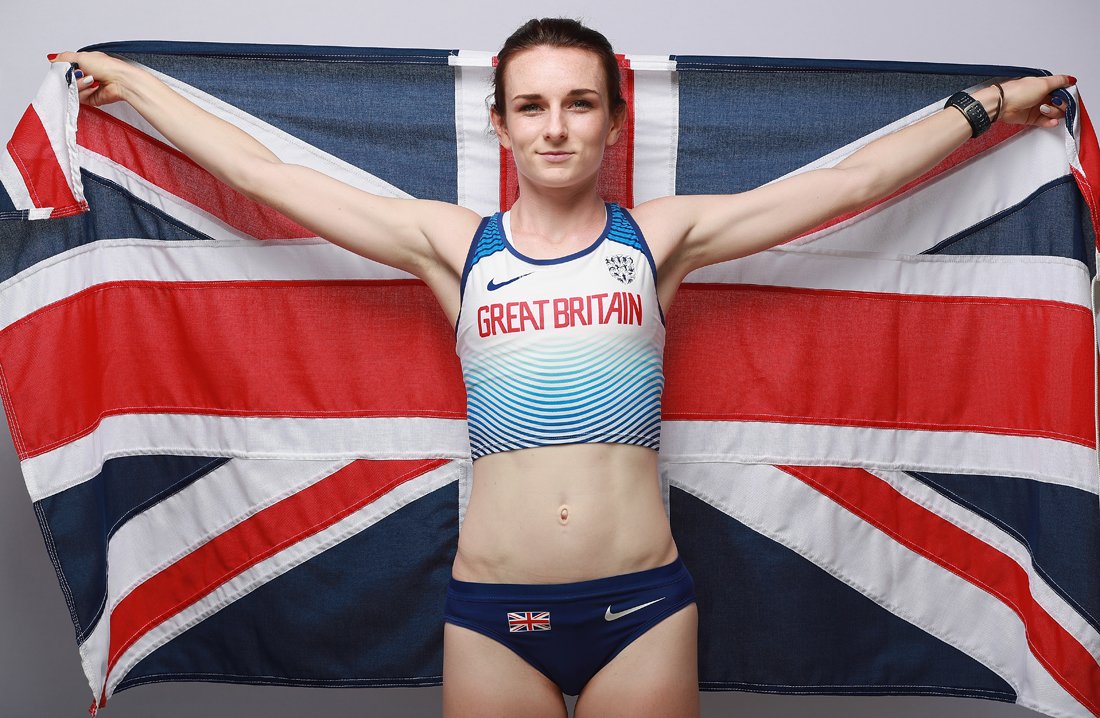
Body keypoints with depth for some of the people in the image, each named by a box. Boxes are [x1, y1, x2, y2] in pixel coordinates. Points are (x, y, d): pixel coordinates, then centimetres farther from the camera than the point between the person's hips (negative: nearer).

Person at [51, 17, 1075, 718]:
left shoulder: (660, 236, 4)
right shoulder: (453, 244, 3)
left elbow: (854, 180, 8)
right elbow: (261, 174, 8)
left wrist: (990, 103, 14)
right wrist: (132, 83, 14)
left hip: (643, 602, 0)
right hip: (492, 610, 0)